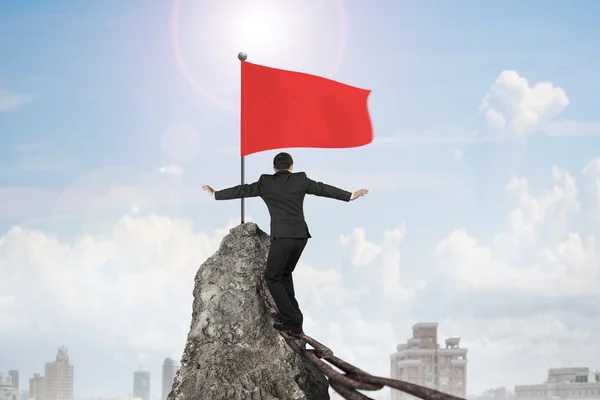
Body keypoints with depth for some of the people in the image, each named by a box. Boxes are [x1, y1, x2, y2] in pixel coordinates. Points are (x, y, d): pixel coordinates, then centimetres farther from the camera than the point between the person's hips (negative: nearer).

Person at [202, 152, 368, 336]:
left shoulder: (266, 182, 4)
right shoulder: (301, 179, 10)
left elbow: (242, 190, 10)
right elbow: (323, 189, 16)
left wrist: (215, 194, 24)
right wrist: (350, 195, 28)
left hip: (282, 237, -5)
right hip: (301, 235, 5)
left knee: (272, 278, 4)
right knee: (284, 274, 22)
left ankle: (292, 321, -6)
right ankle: (293, 316, 16)